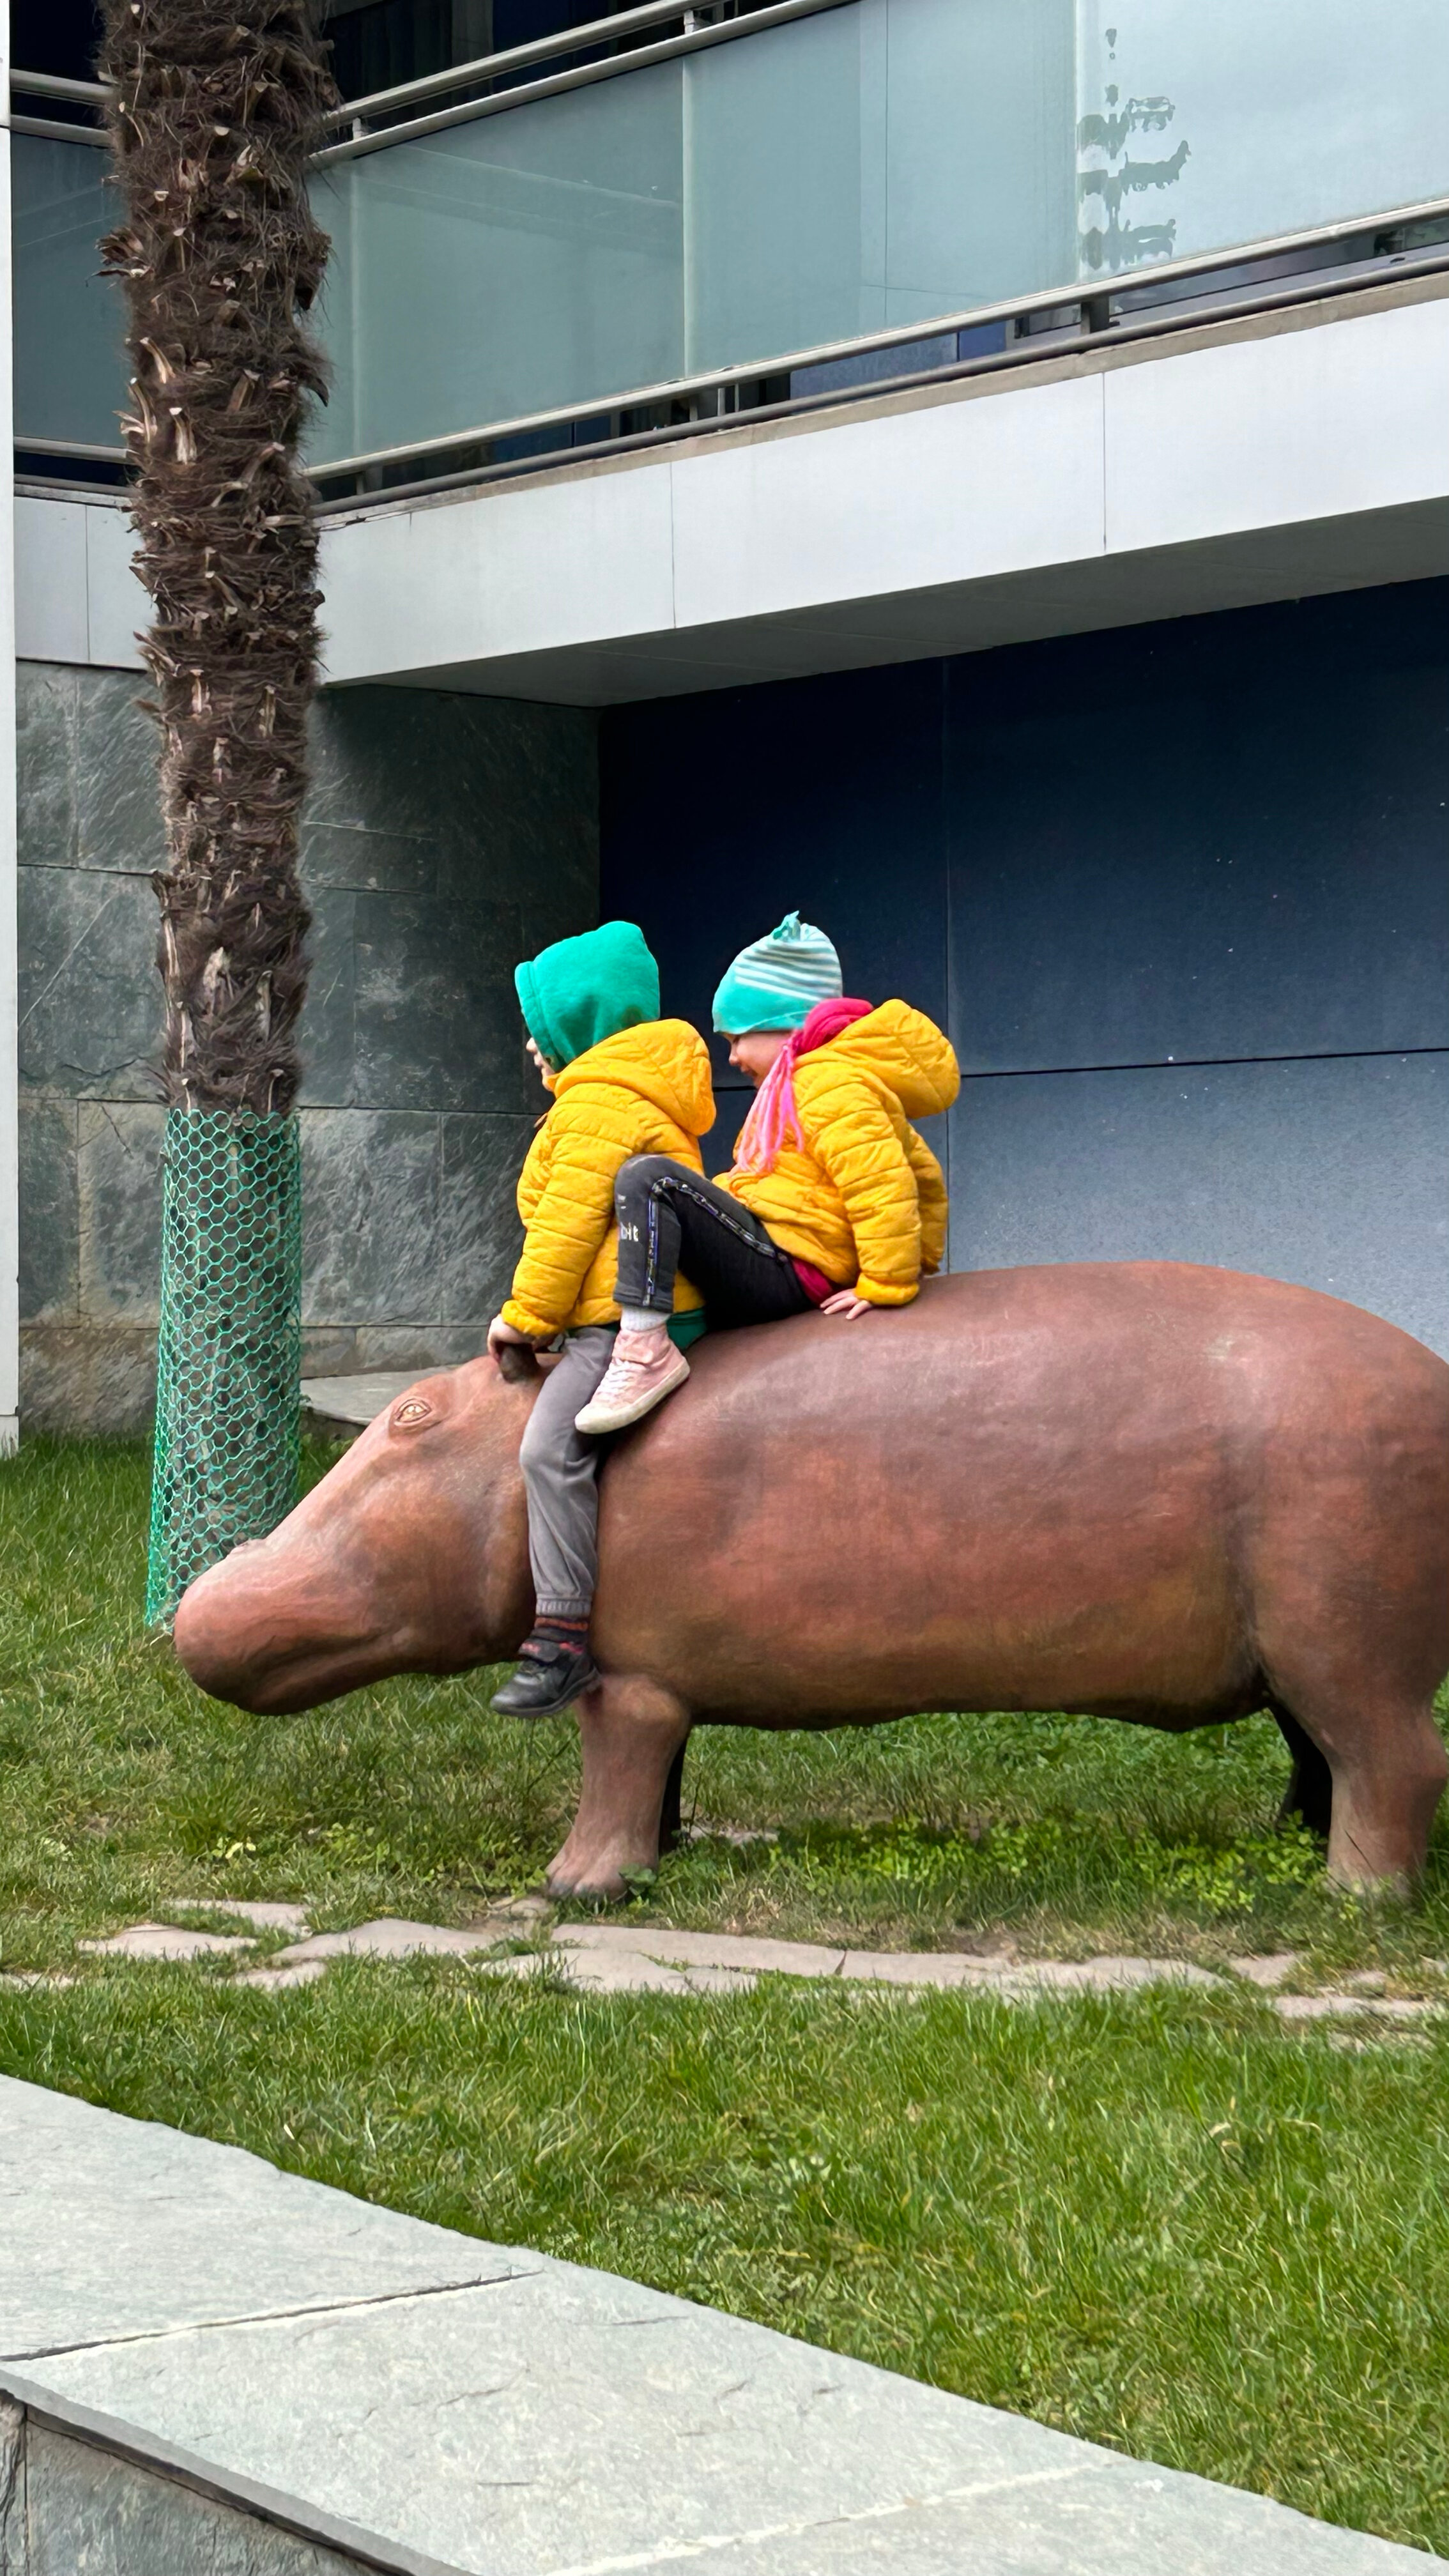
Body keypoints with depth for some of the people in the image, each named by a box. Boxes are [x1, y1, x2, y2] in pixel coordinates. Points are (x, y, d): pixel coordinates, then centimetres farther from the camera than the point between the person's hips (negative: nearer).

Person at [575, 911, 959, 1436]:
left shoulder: (829, 1088, -13)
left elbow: (882, 1185, -24)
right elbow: (921, 1174, 29)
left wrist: (886, 1285, -24)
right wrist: (920, 1255, 28)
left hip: (783, 1270, -12)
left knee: (647, 1177, -29)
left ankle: (645, 1349, -37)